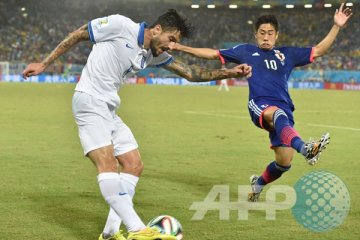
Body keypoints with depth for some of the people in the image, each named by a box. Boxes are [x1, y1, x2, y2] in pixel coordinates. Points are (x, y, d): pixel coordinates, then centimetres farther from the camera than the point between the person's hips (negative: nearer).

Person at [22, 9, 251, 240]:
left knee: (134, 166, 3)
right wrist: (44, 64, -2)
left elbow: (190, 72, 12)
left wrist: (229, 72, 4)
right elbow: (78, 35, -5)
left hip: (109, 110, 9)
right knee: (108, 164, -21)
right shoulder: (120, 25, -12)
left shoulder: (155, 54, 9)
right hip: (89, 101, -9)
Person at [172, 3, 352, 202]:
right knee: (278, 115, -41)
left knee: (284, 162, -6)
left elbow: (318, 51, 22)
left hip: (283, 110, 4)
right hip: (259, 105, -4)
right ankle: (305, 148, -69)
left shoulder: (287, 54, 23)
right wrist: (181, 47, 15)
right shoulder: (246, 51, 19)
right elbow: (213, 54, 20)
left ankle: (259, 183, 26)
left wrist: (336, 26, 14)